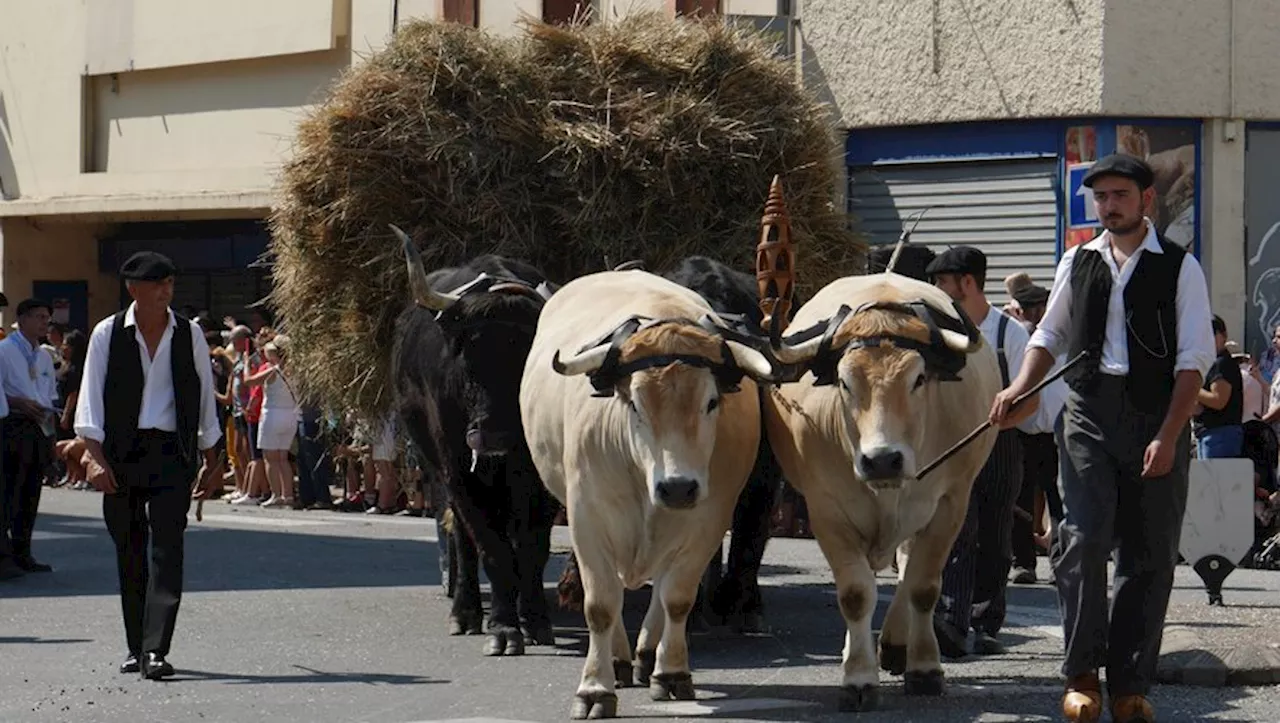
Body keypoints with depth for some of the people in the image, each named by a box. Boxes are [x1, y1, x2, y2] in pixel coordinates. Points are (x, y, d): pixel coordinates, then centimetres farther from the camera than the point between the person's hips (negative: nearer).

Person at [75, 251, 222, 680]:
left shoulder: (189, 335, 7)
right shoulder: (108, 335, 2)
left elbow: (204, 398, 14)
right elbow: (91, 398, 0)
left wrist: (210, 462, 15)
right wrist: (94, 456, -10)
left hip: (172, 452, 0)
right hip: (121, 452, 0)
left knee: (167, 549, -11)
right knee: (129, 552, 6)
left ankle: (155, 651, -16)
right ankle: (136, 648, 17)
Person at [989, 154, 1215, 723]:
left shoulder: (1179, 268, 1)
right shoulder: (1078, 263, 11)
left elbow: (1194, 359, -3)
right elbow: (1050, 335, 21)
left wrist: (1168, 436, -12)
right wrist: (1020, 388, 2)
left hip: (1156, 418, -1)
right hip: (1087, 414, 2)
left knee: (1148, 555, 2)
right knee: (1082, 539, -11)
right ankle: (1082, 675, -3)